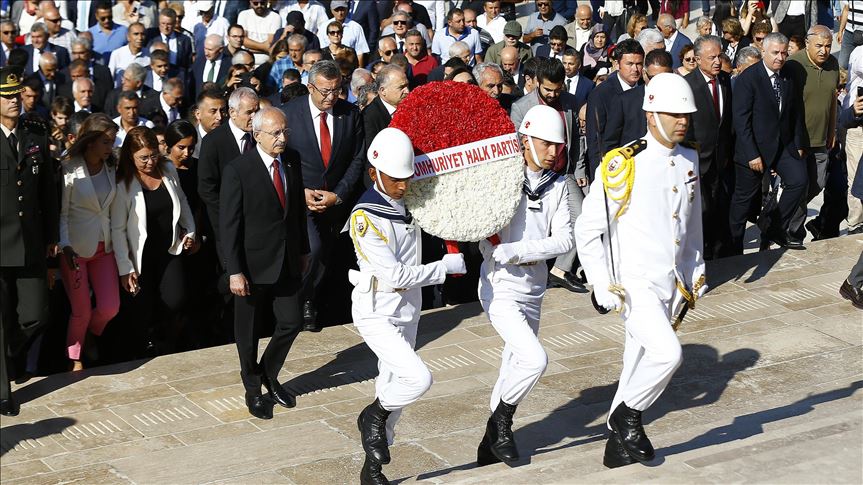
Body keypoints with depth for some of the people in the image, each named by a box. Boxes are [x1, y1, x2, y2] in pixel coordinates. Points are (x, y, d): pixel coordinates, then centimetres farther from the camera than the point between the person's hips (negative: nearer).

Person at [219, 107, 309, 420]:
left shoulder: (292, 160, 1)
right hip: (254, 264, -5)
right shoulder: (238, 170, -17)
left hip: (287, 261, 5)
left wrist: (303, 250, 15)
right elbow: (229, 224, -15)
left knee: (291, 322, 8)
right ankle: (253, 389, 30)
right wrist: (234, 271, -17)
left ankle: (269, 375, 33)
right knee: (248, 332, 11)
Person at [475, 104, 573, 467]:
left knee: (514, 370, 13)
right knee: (535, 359, -21)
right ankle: (501, 422, 3)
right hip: (500, 287, -6)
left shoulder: (557, 186, 4)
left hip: (534, 289, 6)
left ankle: (490, 446, 28)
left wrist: (515, 250, -16)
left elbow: (564, 240, -6)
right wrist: (536, 251, -16)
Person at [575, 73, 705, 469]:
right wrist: (602, 285, -13)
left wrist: (696, 273, 20)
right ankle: (626, 413, 2)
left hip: (672, 286, 6)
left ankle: (618, 442, 26)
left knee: (638, 365, 12)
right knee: (667, 352, -22)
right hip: (634, 283, -6)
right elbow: (587, 230, -9)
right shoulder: (622, 165, -12)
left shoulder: (689, 162, 8)